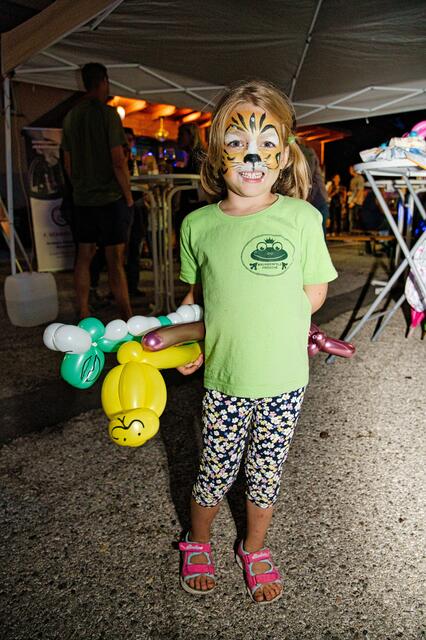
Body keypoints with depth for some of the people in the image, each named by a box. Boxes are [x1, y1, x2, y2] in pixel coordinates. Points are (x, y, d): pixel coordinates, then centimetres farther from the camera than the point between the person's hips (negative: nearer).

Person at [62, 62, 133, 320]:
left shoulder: (71, 117, 11)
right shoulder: (108, 113, -8)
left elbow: (67, 162, 15)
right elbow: (118, 161, -14)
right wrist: (129, 196, -6)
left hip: (82, 199, 6)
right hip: (110, 197, -6)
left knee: (84, 255, 10)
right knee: (115, 259, -5)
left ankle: (84, 314, 16)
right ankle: (127, 319, 0)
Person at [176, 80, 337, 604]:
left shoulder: (302, 217, -10)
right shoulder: (198, 224, -6)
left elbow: (314, 293, -4)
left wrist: (249, 324, -10)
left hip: (283, 377, 0)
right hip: (224, 378, 0)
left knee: (266, 473, 18)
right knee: (216, 472, 16)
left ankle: (254, 550, 46)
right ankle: (196, 544, 47)